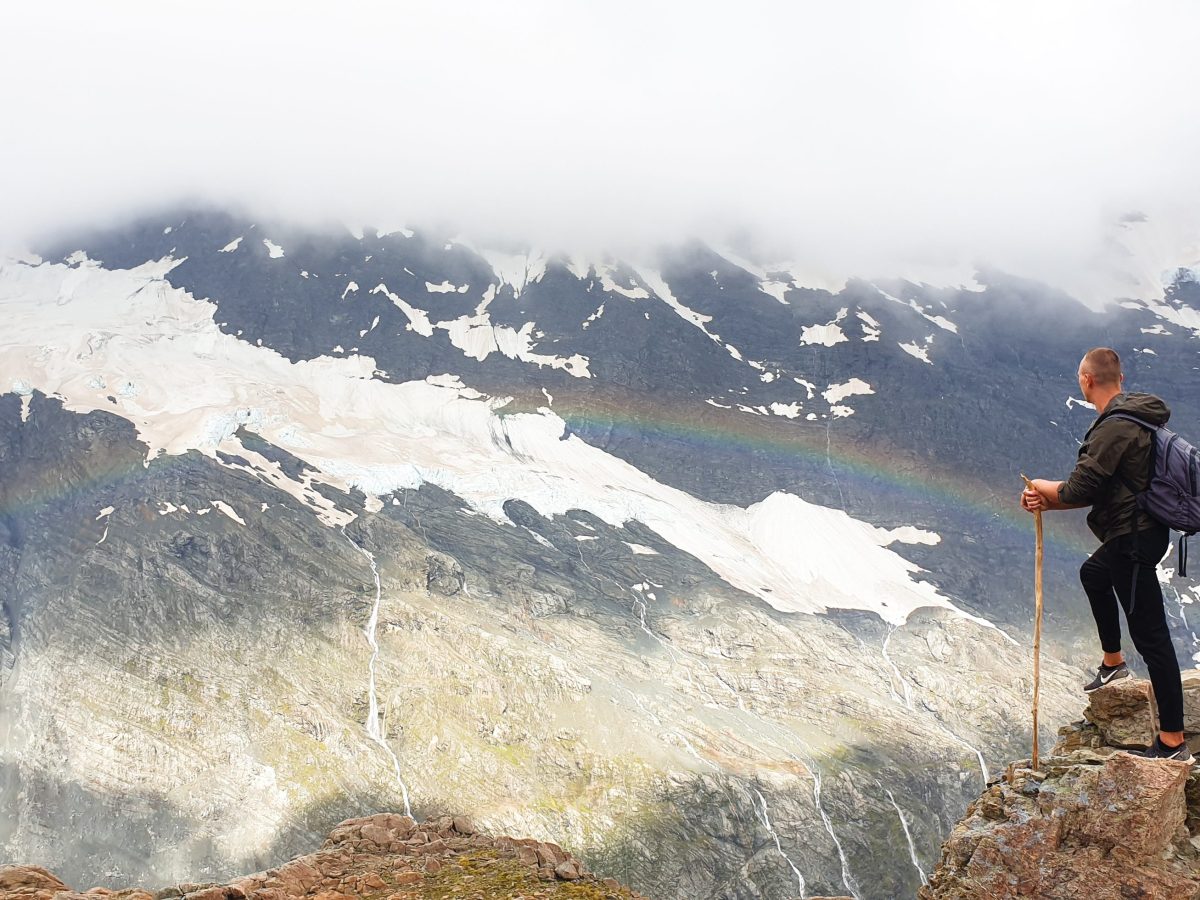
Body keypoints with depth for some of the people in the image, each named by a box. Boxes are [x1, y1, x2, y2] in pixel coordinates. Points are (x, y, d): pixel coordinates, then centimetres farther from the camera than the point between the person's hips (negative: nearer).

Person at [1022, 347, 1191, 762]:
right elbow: (1094, 488, 11)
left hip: (1133, 540, -11)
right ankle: (1113, 661, 51)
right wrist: (1048, 499, 2)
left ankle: (1173, 742, -4)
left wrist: (1043, 489, -1)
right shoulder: (1134, 417, 10)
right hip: (1135, 533, 11)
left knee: (1151, 635, -7)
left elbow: (1078, 492, -22)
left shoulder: (1114, 428, -23)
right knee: (1093, 574, 37)